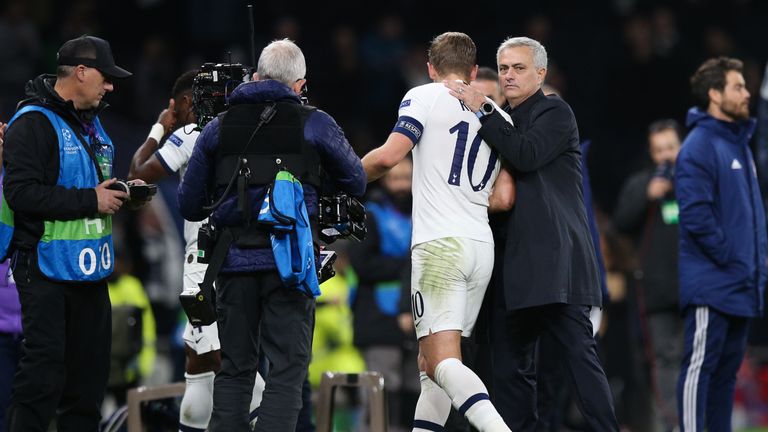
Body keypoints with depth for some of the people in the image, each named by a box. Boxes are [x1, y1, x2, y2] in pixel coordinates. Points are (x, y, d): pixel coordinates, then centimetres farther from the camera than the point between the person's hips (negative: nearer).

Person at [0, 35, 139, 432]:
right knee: (45, 365, -11)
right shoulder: (34, 122, -14)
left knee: (90, 365, 10)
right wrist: (90, 201, -20)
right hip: (45, 265, -9)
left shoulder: (90, 122, 16)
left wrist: (115, 195, 7)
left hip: (88, 266, 9)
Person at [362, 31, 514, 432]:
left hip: (440, 244, -7)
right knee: (430, 365, 14)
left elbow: (388, 156, -11)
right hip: (482, 246, 7)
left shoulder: (424, 97, 1)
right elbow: (501, 199, 13)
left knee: (441, 362, -13)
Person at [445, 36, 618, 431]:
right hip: (516, 265, 8)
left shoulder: (555, 113, -1)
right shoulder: (507, 123, 21)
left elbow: (527, 155, -19)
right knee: (510, 367, 6)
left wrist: (483, 111, -16)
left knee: (580, 356, -12)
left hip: (555, 261, -8)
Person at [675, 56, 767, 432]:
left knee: (727, 369, 12)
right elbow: (696, 215, -21)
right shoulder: (699, 147, -13)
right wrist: (728, 257, -16)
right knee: (700, 366, -7)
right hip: (711, 284, -9)